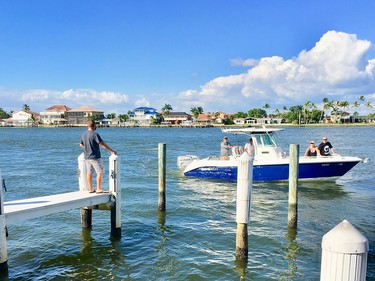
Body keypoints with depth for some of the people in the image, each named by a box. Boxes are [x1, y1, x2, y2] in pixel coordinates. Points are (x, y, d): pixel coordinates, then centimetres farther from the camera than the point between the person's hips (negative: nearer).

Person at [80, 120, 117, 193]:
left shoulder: (83, 135, 7)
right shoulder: (95, 134, -17)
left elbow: (81, 145, 21)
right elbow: (102, 144, -17)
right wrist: (111, 150, -10)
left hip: (87, 157, 8)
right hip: (95, 157, -8)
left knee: (89, 173, 11)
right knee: (100, 172, 0)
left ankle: (91, 189, 18)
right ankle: (99, 189, -1)